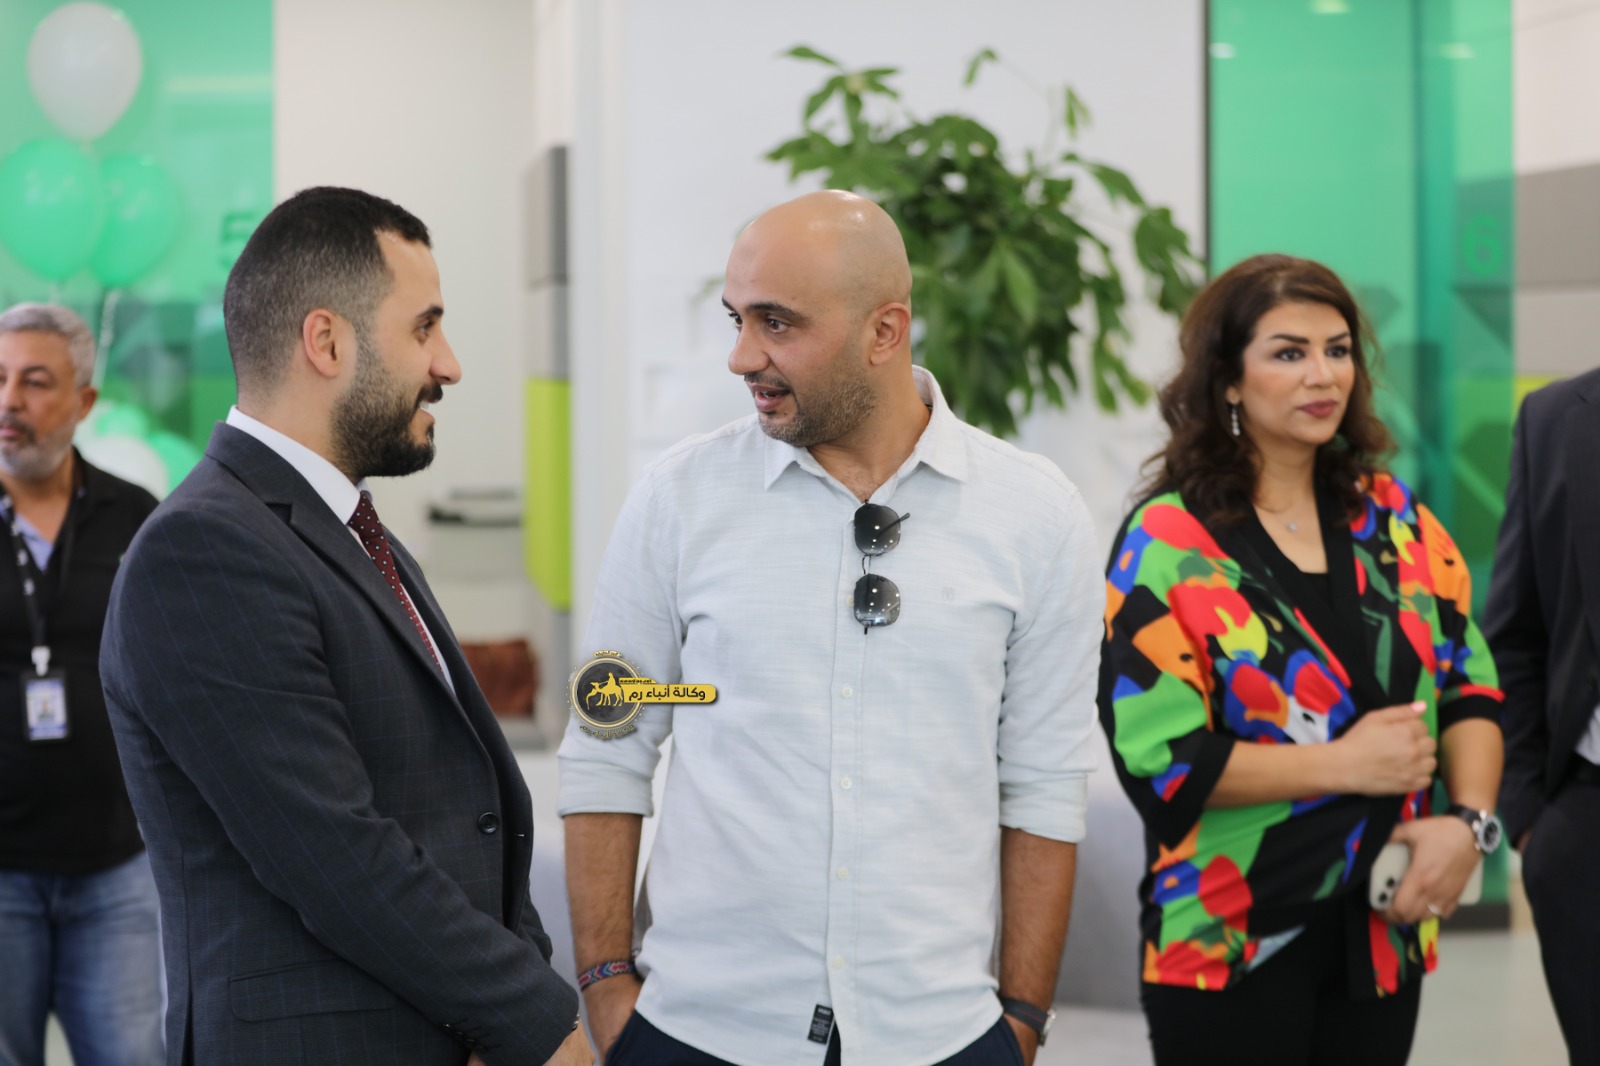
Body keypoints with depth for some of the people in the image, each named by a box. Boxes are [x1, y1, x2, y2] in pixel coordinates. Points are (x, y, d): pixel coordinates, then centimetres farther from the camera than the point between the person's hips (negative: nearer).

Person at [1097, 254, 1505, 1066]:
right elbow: (1154, 754, -15)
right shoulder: (1167, 540, -8)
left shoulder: (1395, 520, 7)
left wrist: (1469, 819, -10)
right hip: (1230, 943, -5)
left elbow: (1471, 685, 7)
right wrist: (1345, 764, -14)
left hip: (1384, 931, 5)